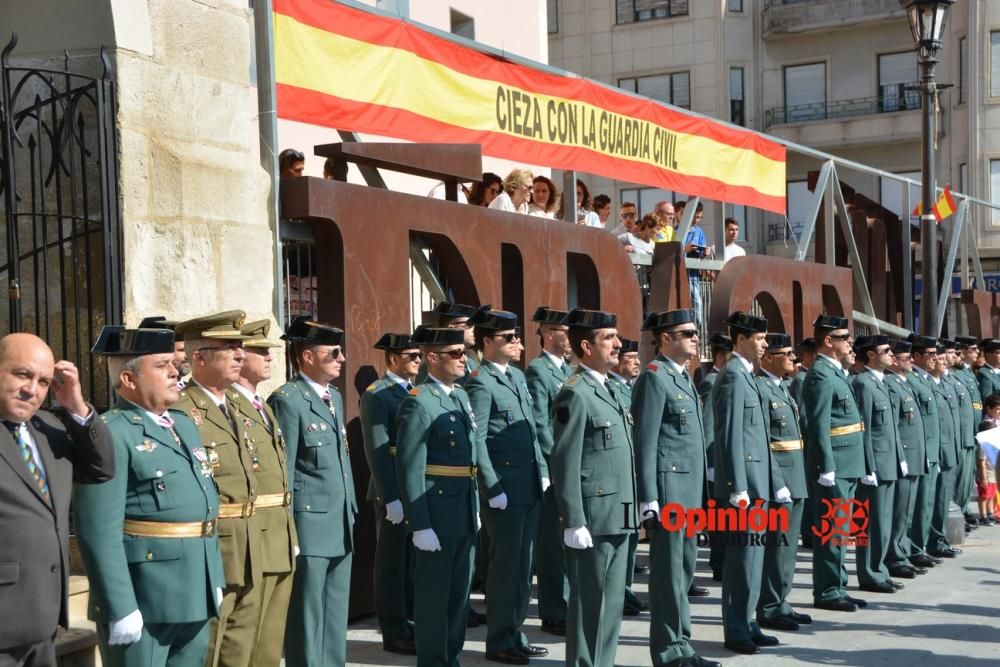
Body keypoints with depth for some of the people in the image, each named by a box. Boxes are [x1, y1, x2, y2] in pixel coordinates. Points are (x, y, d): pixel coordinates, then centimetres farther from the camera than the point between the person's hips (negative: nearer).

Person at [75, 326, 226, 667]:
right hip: (144, 602, -8)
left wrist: (215, 579, 15)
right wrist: (120, 609, -21)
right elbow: (100, 533, -19)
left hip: (196, 599, 8)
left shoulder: (184, 423, 15)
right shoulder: (111, 434, -13)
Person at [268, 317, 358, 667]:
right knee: (307, 616, 2)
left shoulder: (335, 397, 14)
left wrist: (352, 513, 15)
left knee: (335, 615, 15)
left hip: (341, 527, 8)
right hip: (309, 526, -8)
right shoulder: (287, 400, -11)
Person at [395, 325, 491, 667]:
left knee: (460, 591, 16)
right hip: (436, 515, -8)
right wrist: (420, 525, -20)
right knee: (433, 594, 4)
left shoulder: (461, 396, 10)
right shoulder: (418, 403, -15)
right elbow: (410, 470, -18)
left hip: (466, 513, 8)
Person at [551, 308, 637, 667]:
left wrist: (631, 511, 16)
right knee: (590, 603, 0)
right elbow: (565, 464, -17)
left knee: (612, 603, 14)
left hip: (618, 516, 9)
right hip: (593, 519, -9)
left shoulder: (609, 390, 15)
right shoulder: (575, 394, -14)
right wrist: (574, 523, -20)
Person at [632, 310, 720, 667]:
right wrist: (648, 497, -19)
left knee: (684, 566, 15)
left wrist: (696, 490, 15)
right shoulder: (654, 377, -12)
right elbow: (645, 442, -15)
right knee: (668, 568, -1)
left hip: (688, 487, 9)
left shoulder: (682, 376, 16)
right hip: (668, 485, -9)